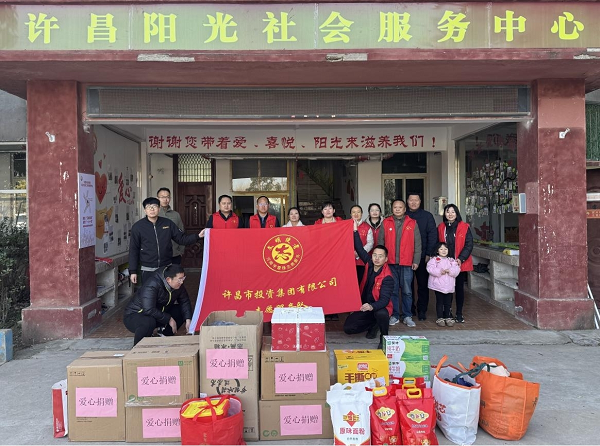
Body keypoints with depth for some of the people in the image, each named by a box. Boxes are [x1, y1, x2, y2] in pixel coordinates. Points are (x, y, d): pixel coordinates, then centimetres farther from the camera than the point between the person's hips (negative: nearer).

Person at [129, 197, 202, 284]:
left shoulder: (168, 223, 3)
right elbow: (134, 250, 3)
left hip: (167, 268, 2)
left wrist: (198, 236, -9)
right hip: (148, 270, -1)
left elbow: (182, 238, 7)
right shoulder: (137, 227, 0)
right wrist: (133, 271, 1)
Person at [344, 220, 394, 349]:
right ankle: (373, 325, 19)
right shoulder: (369, 264, -6)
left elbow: (384, 300, -30)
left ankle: (384, 339, -10)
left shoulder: (387, 277, -23)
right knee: (348, 328, -8)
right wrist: (355, 231, -9)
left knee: (381, 314, -41)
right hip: (364, 306, 6)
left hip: (379, 307, -6)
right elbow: (360, 249, -2)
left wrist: (372, 307, -49)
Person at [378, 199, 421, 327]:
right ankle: (394, 316, 15)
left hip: (407, 263, -1)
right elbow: (380, 242, 8)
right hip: (390, 263, 1)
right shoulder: (385, 223, 8)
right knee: (393, 290, 5)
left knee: (407, 291, 2)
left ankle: (407, 316, 12)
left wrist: (416, 260, 0)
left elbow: (417, 244, 6)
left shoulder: (412, 223, 6)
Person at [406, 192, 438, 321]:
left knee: (423, 284, 2)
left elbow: (433, 235, 0)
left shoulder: (427, 216, 4)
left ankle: (422, 310, 11)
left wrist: (429, 254, -8)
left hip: (422, 257, -1)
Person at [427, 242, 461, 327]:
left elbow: (457, 269, 0)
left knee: (448, 303, 9)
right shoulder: (434, 259, 0)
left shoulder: (451, 260, 11)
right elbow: (430, 268, -13)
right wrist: (439, 272, -20)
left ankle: (447, 317, 20)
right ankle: (440, 318, 11)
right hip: (438, 285, -3)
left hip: (449, 286, 3)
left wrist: (449, 271, -16)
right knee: (439, 302, 3)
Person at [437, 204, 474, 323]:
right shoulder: (441, 228, 7)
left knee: (459, 288, 6)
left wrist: (461, 259, -15)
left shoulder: (465, 227, -2)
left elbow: (469, 245, -5)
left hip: (461, 264, -2)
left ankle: (459, 314, 16)